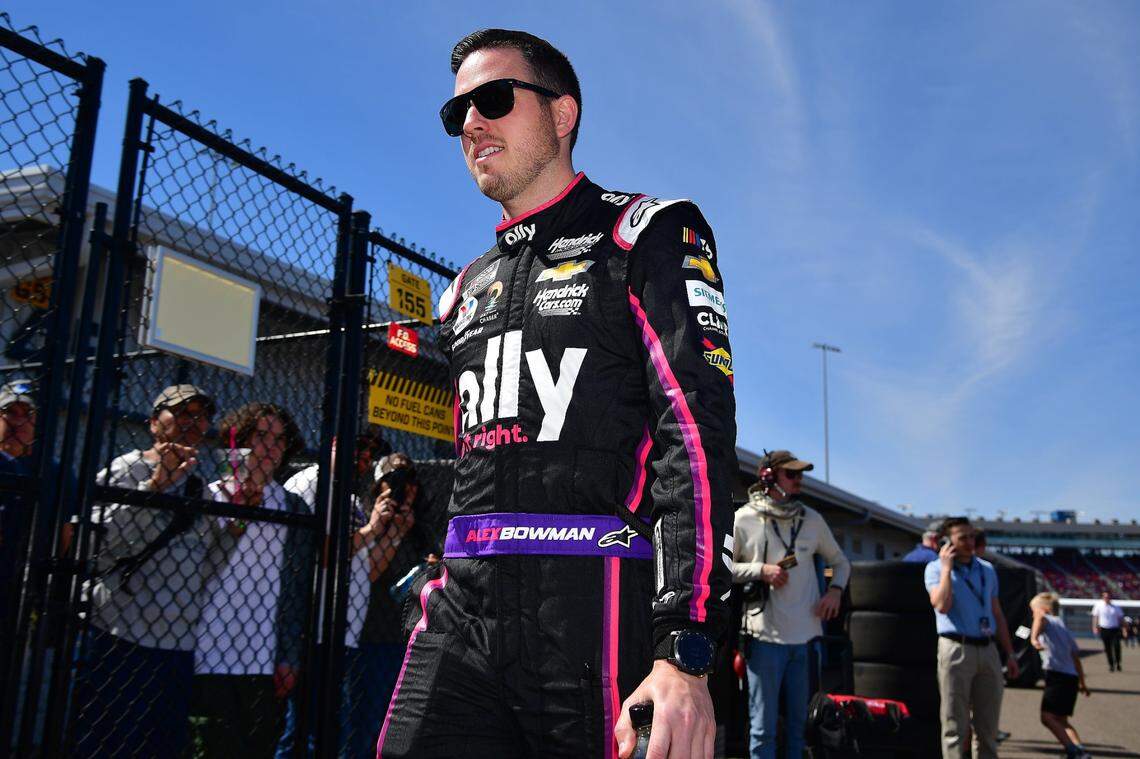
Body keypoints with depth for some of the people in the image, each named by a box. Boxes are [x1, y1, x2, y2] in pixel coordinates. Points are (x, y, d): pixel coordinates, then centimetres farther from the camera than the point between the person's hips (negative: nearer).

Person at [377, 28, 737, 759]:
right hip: (461, 614, 6)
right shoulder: (468, 288, 22)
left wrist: (685, 650, -20)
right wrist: (433, 599, 19)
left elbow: (697, 431, -12)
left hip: (592, 608, -6)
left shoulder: (647, 234, 0)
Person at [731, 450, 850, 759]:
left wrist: (835, 590, 2)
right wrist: (761, 570, -14)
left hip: (804, 637, 5)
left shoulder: (811, 519, 10)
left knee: (798, 722, 14)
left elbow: (840, 562, 22)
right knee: (764, 726, 0)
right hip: (766, 636, -4)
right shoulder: (744, 519, -4)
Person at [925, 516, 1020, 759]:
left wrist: (1010, 653, 15)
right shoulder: (936, 568, 0)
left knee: (987, 725, 10)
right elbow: (941, 605, -17)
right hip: (955, 649, -5)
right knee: (955, 724, -3)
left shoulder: (987, 569, 15)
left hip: (987, 650, 5)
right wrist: (947, 568, -12)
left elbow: (997, 614, 19)